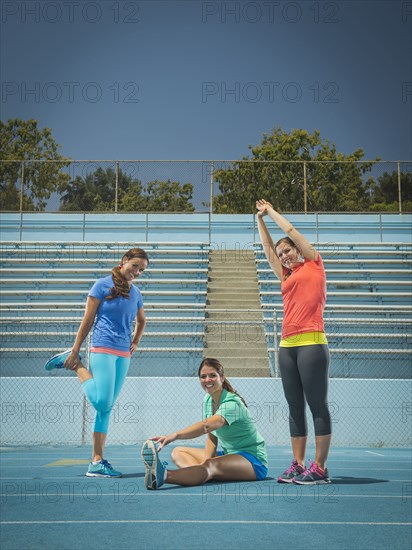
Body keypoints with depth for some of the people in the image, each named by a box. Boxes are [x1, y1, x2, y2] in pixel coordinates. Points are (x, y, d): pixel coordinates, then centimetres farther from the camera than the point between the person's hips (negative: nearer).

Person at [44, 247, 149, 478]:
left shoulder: (136, 292, 13)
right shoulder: (103, 285, -3)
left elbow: (141, 321, 30)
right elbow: (88, 320, -4)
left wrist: (135, 343, 15)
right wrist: (75, 351, -6)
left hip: (123, 355, 6)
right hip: (102, 349, -6)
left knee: (107, 407, 6)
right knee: (102, 402, -14)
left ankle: (97, 461, 8)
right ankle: (74, 363, 7)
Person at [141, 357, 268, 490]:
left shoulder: (232, 403, -23)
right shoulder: (208, 399, 4)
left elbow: (207, 426, -41)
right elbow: (211, 437, 3)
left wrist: (174, 435, -55)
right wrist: (206, 460, -17)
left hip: (253, 460, -9)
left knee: (211, 465, -40)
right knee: (178, 452, -2)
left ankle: (163, 475, -64)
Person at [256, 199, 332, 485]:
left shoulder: (314, 264, 8)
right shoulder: (287, 277, 21)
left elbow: (291, 230, 13)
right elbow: (268, 247, 28)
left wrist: (272, 211, 26)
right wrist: (260, 217, 32)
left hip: (312, 343, -7)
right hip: (287, 345, 7)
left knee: (317, 405, -5)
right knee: (295, 407, 6)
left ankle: (320, 468, -2)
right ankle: (298, 465, 10)